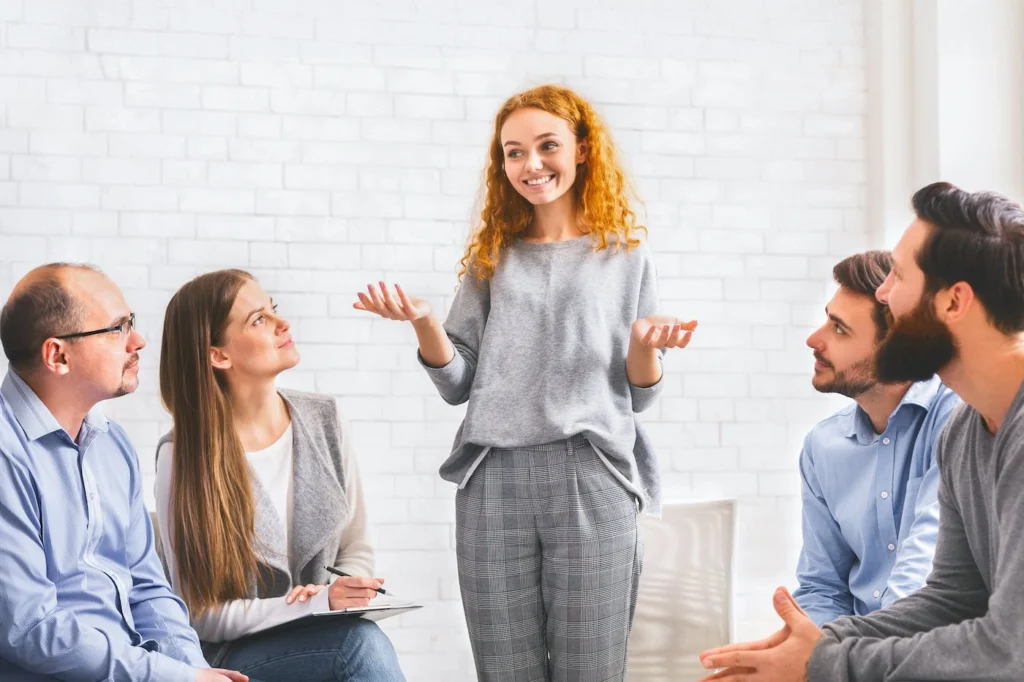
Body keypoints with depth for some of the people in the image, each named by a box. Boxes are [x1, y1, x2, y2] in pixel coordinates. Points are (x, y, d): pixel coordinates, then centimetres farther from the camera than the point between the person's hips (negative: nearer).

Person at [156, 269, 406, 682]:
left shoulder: (325, 422, 1)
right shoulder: (182, 457, -11)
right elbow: (201, 614, -10)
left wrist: (349, 594, -12)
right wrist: (320, 603, -20)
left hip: (324, 638, 4)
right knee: (363, 642, -32)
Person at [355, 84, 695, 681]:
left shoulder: (625, 255, 7)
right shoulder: (493, 258, 13)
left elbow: (639, 396, 8)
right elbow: (458, 384, 11)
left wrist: (645, 343, -13)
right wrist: (423, 321, -6)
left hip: (591, 479, -2)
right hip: (494, 481, 2)